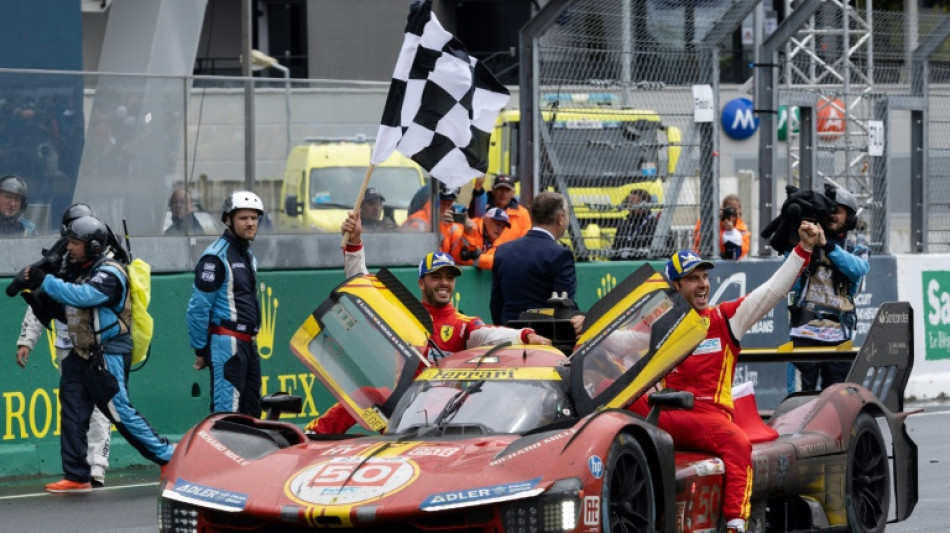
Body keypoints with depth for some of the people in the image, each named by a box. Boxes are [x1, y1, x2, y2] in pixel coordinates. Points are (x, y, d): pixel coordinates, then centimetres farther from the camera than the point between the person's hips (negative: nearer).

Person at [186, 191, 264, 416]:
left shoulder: (248, 256, 18)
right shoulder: (216, 256, -12)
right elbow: (198, 306, -14)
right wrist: (200, 349, -12)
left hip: (247, 344, 9)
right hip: (226, 344, -9)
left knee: (251, 411, 12)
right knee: (227, 411, -13)